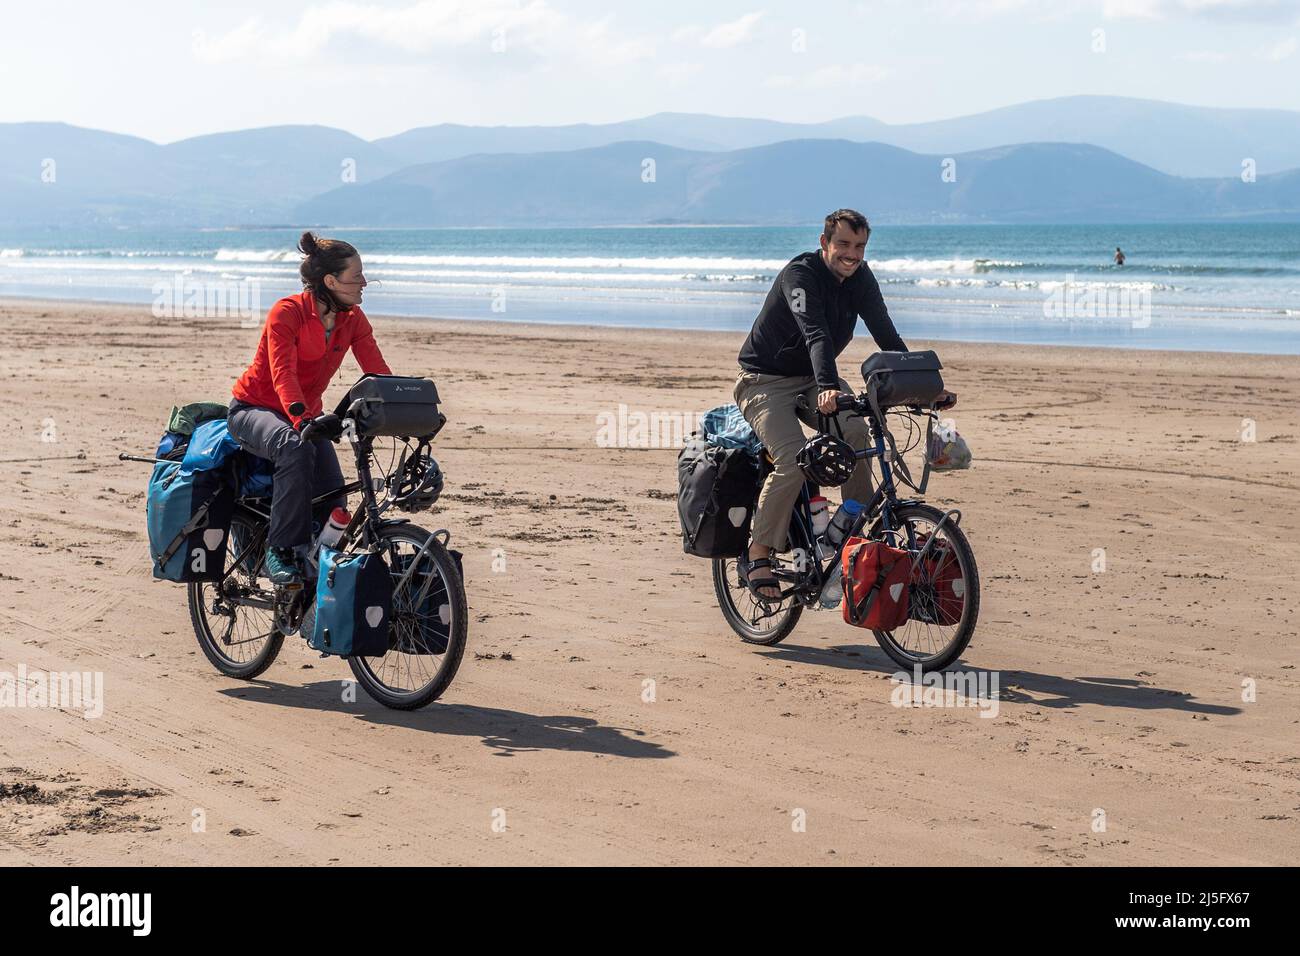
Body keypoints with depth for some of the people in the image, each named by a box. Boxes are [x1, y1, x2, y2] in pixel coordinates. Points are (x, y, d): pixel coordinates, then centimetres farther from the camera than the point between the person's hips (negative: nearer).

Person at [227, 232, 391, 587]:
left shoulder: (353, 319, -4)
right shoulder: (287, 312, -22)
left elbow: (378, 372, -11)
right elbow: (283, 374, -33)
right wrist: (301, 420, -50)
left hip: (305, 415, 6)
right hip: (253, 409, -6)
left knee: (333, 500, -15)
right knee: (296, 447, -39)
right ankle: (281, 551, -31)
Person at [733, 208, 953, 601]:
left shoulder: (860, 278, -3)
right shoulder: (800, 274, -23)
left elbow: (886, 335, -6)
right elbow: (815, 333, -38)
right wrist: (827, 387, -53)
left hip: (815, 379, 6)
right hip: (766, 381, -6)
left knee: (855, 431, -24)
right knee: (793, 461, -27)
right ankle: (757, 554, -15)